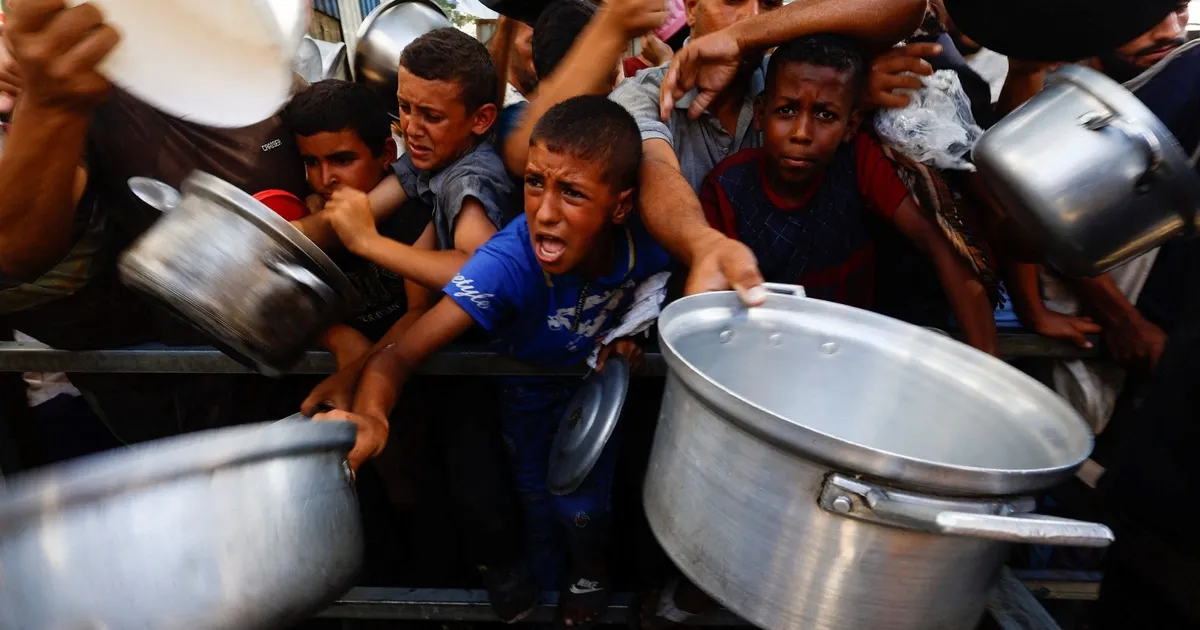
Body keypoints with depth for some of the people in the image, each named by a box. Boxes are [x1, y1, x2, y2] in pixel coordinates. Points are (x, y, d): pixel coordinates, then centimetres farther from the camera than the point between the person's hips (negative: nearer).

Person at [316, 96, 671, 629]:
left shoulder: (643, 246, -33)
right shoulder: (507, 261, -42)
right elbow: (400, 354, -45)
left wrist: (628, 337, -23)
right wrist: (370, 416, -65)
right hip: (528, 389, -1)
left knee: (580, 506, 0)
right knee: (535, 500, 15)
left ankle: (589, 571, 39)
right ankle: (545, 583, 51)